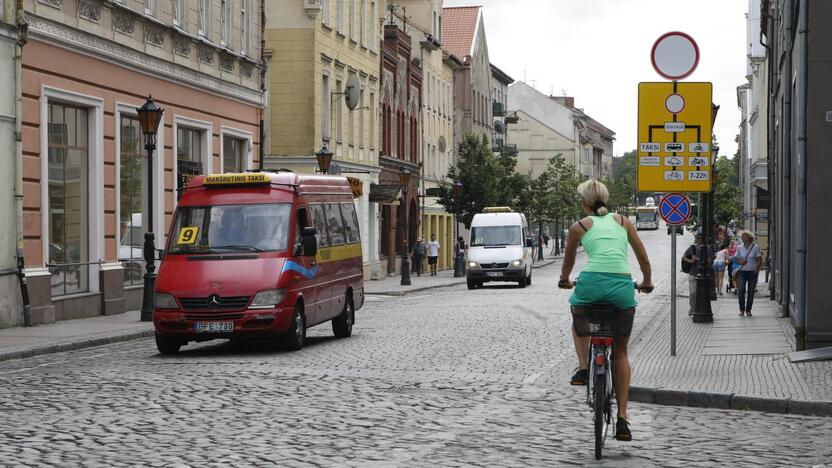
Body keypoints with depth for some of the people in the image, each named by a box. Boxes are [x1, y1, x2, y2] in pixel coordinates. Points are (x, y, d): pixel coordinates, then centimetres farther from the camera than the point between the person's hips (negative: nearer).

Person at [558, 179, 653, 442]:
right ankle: (622, 418, 8)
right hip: (623, 286, 1)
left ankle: (583, 367, 13)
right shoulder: (622, 221, 18)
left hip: (591, 282, -1)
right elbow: (644, 259, 20)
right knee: (621, 352, 15)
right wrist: (647, 283, 38)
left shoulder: (579, 227, 14)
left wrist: (564, 281, 49)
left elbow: (568, 263, 28)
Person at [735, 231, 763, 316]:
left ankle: (748, 310, 12)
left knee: (751, 292, 1)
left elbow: (759, 260, 2)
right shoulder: (739, 247, 8)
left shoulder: (755, 247, 0)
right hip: (742, 271, 1)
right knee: (741, 290, -12)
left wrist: (757, 270, -9)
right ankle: (741, 309, 0)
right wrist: (740, 261, -7)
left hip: (752, 272, -1)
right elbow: (737, 259, 15)